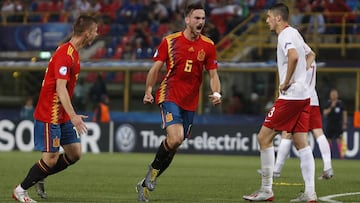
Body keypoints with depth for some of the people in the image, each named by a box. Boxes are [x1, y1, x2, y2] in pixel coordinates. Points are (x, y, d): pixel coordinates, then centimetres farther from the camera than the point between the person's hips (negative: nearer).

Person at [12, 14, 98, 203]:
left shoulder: (73, 53, 11)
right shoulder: (65, 55, -21)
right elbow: (60, 88, -28)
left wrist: (71, 115, 24)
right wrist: (73, 116, -34)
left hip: (62, 116, 10)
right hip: (49, 115, -10)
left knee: (75, 153, 6)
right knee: (51, 158, -6)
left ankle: (39, 177, 19)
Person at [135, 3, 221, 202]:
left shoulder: (208, 45, 3)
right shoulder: (170, 41, -3)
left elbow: (213, 74, 6)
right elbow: (156, 68, 3)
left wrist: (216, 93, -12)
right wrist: (148, 90, -7)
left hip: (190, 102, 4)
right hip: (170, 96, -4)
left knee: (174, 145, 6)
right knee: (175, 138, -25)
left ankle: (145, 184, 20)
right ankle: (154, 169, 1)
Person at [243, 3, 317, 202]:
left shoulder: (286, 35, -12)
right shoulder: (294, 33, 17)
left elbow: (294, 56, -32)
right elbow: (310, 54, 34)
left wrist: (286, 82, -21)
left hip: (290, 96, -9)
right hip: (303, 95, 9)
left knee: (264, 137, -3)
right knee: (301, 142, 6)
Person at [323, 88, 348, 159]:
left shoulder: (341, 103, 5)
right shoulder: (328, 103, 3)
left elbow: (344, 113, 9)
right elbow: (325, 113, -7)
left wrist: (345, 123, 3)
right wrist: (331, 107, -19)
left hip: (338, 125, -1)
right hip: (330, 125, 1)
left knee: (339, 139, -13)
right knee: (329, 140, 4)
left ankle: (341, 153, -17)